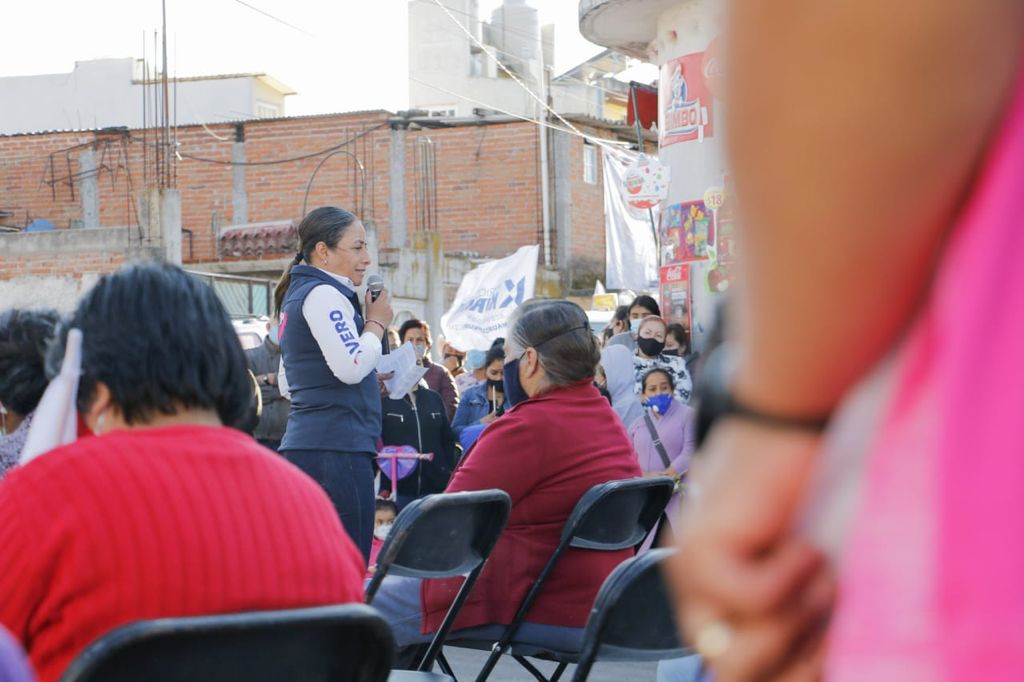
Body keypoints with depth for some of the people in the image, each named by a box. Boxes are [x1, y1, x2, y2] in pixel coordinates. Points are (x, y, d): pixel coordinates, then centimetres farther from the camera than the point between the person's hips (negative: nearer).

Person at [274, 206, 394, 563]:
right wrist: (377, 323, -3)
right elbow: (351, 366, -20)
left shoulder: (297, 295, 21)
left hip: (304, 447, 10)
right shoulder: (323, 294, -9)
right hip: (336, 449, -10)